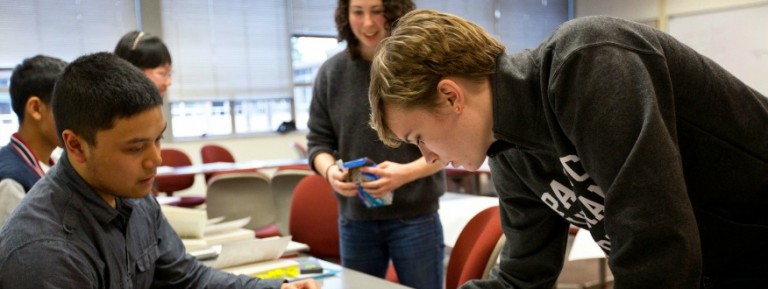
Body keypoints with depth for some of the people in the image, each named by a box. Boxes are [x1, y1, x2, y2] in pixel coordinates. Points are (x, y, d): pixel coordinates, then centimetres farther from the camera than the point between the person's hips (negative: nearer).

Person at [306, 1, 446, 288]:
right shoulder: (331, 72, 0)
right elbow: (318, 140, 6)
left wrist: (406, 172, -25)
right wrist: (330, 171, -16)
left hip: (415, 217, -3)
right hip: (354, 219, 3)